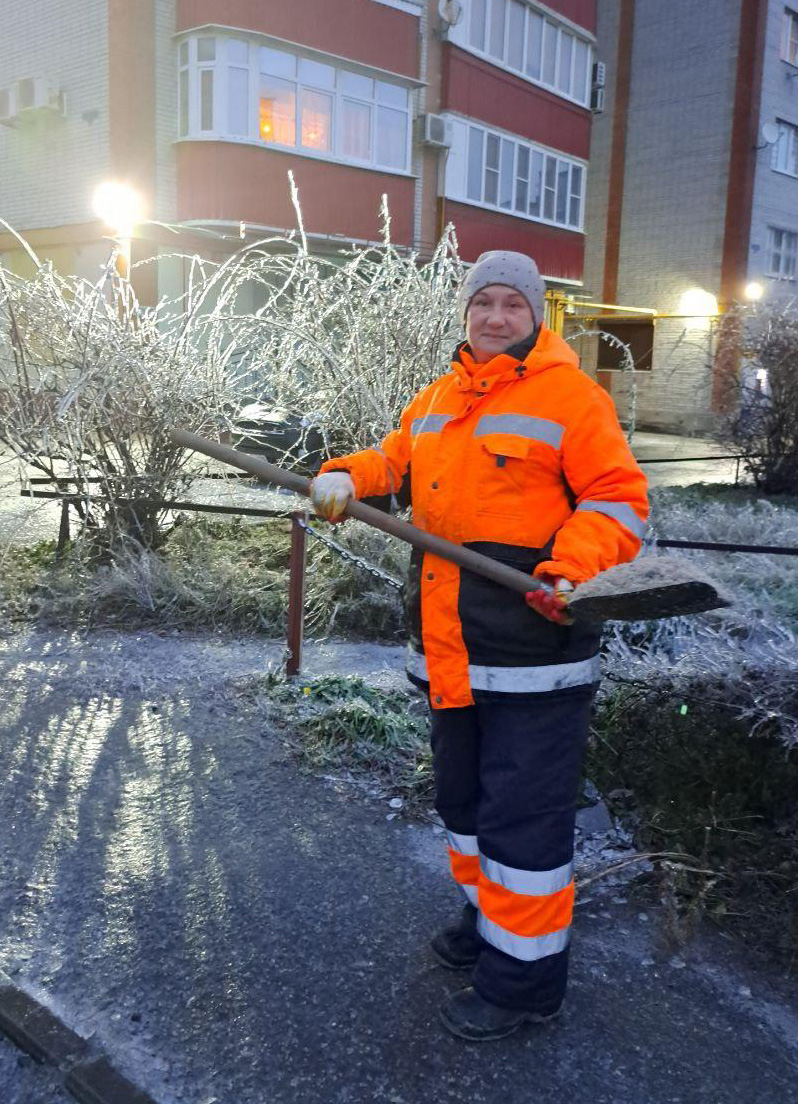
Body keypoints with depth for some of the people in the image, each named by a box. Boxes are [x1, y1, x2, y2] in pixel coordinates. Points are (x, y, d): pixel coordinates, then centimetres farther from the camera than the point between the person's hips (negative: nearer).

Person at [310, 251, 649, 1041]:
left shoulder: (570, 396, -8)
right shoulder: (435, 401, 14)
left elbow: (619, 498, -10)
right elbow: (394, 464, 16)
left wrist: (575, 568, -26)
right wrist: (346, 479, -5)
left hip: (534, 652, -7)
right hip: (450, 649, 8)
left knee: (522, 816, 1)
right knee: (463, 798, 22)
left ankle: (523, 979, 18)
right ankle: (487, 917, 44)